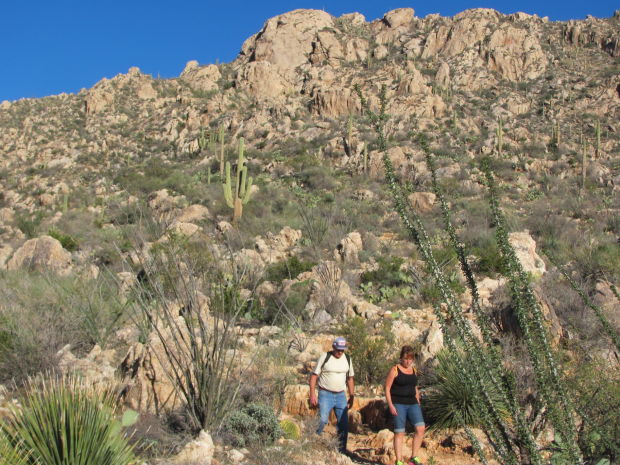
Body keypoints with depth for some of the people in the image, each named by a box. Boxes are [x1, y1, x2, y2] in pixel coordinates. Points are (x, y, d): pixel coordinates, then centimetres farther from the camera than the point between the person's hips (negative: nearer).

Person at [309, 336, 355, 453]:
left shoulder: (347, 359, 6)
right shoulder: (324, 357, -8)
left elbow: (350, 379, 15)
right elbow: (314, 376, -6)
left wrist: (351, 397, 13)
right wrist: (312, 394, -13)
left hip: (341, 395, 4)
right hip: (325, 394, -4)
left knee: (344, 424, 5)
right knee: (322, 420, -16)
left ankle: (342, 451, 17)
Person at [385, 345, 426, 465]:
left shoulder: (414, 370, 11)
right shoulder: (394, 370, -5)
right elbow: (387, 388, -6)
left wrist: (418, 404, 16)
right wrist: (390, 405, -14)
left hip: (412, 403, 5)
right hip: (398, 404, -5)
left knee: (420, 428, -11)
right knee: (399, 432, -3)